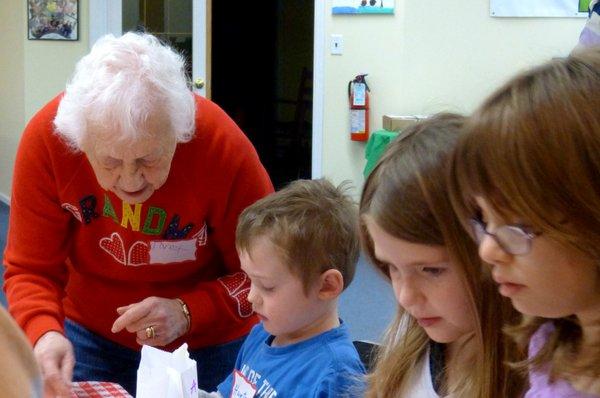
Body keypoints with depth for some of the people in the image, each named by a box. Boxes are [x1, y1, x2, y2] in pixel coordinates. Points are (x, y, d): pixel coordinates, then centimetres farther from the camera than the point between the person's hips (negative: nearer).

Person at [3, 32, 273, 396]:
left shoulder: (224, 148, -29)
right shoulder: (46, 138, -25)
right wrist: (45, 333, -35)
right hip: (90, 332, 1)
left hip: (207, 340, -1)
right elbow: (31, 270, -16)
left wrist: (187, 313, -30)